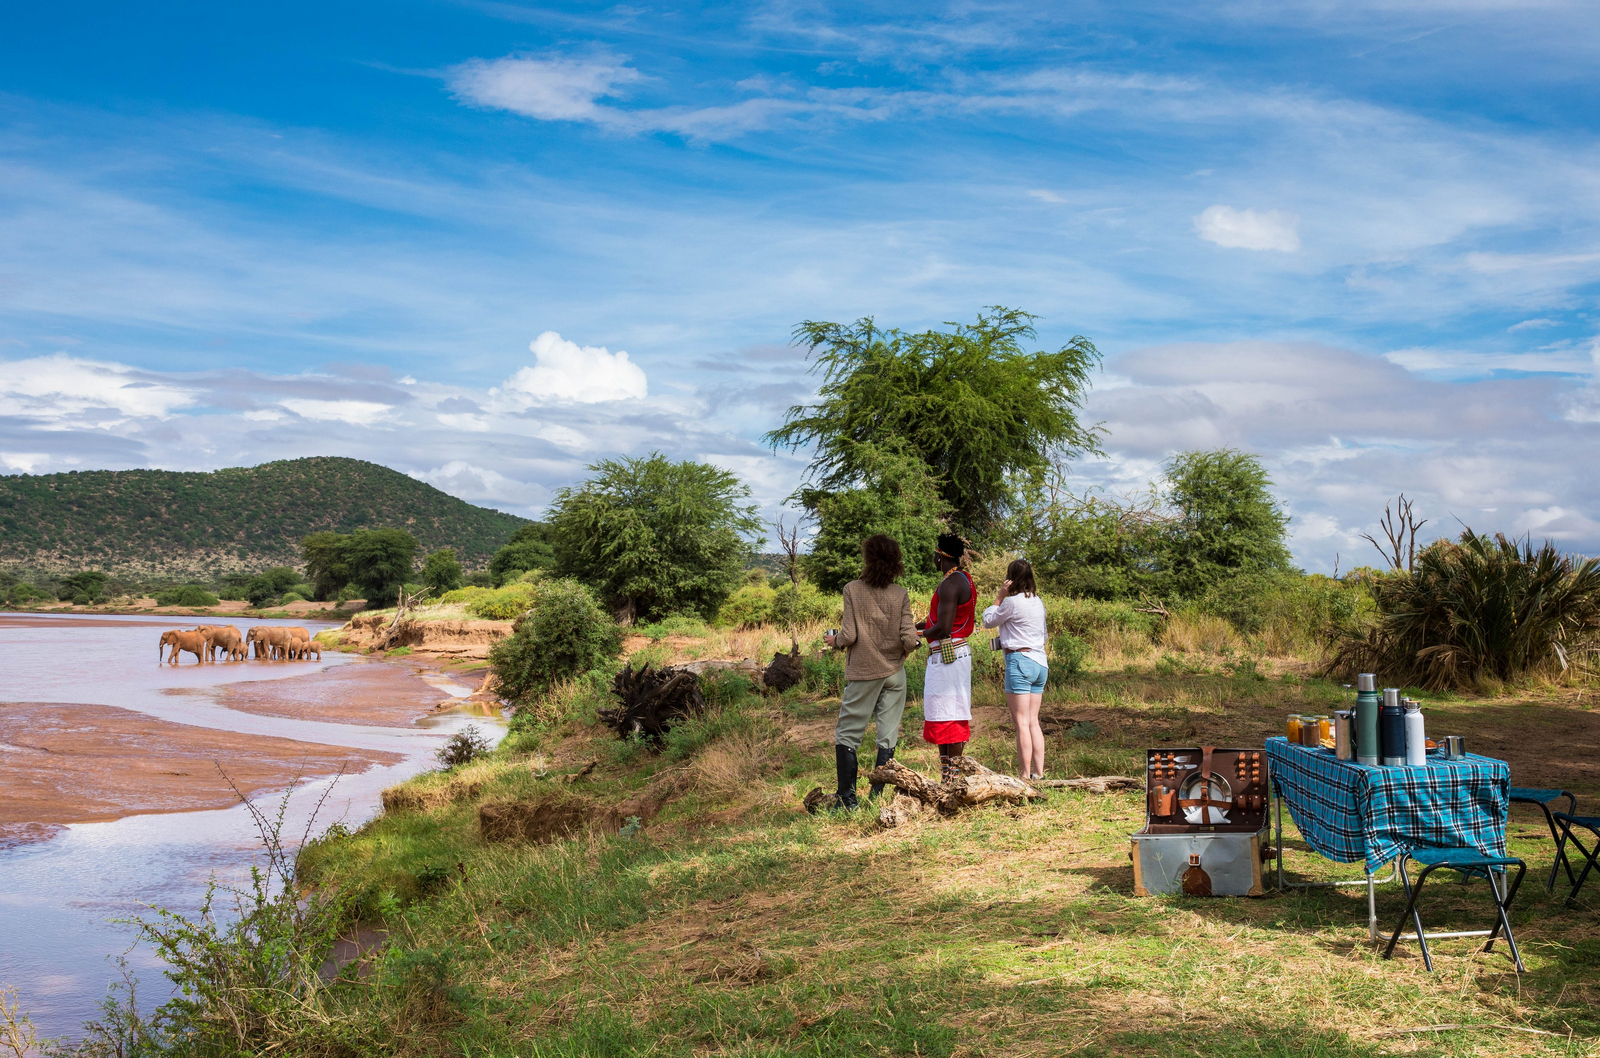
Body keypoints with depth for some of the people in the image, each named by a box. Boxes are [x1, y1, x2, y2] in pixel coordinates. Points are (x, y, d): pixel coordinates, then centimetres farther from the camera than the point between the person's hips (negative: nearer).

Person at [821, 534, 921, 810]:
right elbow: (909, 639, -7)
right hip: (894, 673, 2)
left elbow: (849, 635, -11)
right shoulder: (900, 595, -1)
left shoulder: (853, 590, -8)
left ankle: (847, 799, 1)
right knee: (887, 737, 7)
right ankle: (877, 798, 8)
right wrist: (914, 644, 16)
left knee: (847, 734, 6)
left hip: (863, 673, -2)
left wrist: (834, 640, 9)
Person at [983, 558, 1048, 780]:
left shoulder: (1012, 602, -11)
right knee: (1033, 722, 11)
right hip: (1040, 662, 8)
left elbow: (988, 621, 2)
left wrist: (999, 597, 6)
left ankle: (1025, 776, -7)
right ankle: (1038, 774, 9)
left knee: (1022, 722, -6)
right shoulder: (1038, 602, 12)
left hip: (1020, 660, -8)